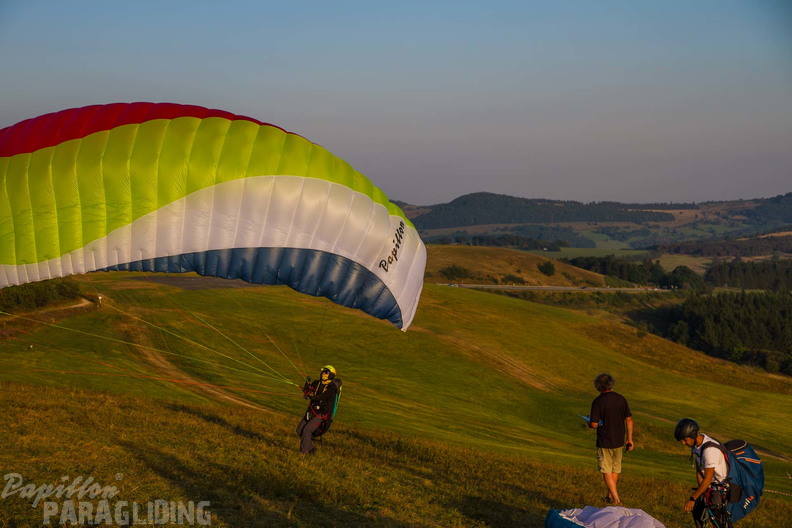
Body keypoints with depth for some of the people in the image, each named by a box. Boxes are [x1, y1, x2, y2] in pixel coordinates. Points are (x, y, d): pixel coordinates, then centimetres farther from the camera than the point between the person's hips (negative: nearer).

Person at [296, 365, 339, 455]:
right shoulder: (316, 383, 9)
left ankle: (303, 451, -11)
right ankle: (311, 448, 16)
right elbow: (306, 392, 3)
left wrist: (310, 397, -32)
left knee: (307, 429, -22)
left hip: (321, 414, -7)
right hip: (311, 411, 7)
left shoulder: (332, 388, -11)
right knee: (299, 430, 3)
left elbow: (323, 396, -25)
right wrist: (307, 383, -16)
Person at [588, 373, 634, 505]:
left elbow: (594, 424, -18)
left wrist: (589, 423, 5)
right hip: (619, 441, 5)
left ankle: (617, 500, -9)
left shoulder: (598, 401, -15)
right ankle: (610, 496, 34)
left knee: (607, 472, 1)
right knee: (616, 469, 20)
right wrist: (629, 439, 11)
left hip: (604, 442, -5)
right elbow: (629, 420, 4)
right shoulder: (621, 399, 0)